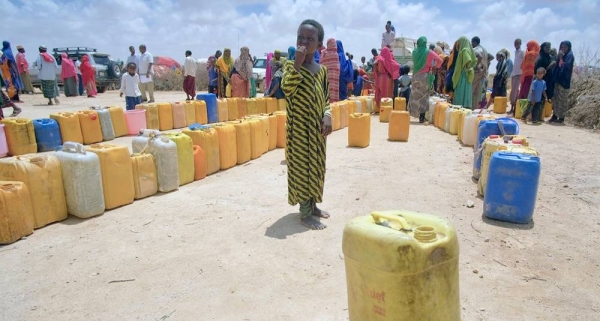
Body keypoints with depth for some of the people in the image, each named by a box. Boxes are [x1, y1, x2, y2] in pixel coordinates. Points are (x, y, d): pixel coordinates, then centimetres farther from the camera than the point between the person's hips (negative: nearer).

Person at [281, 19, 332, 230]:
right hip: (299, 128, -6)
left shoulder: (322, 70, 8)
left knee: (316, 167, 13)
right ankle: (305, 213, 8)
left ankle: (313, 205, 29)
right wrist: (298, 63, -26)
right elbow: (287, 88, -25)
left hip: (317, 128, 6)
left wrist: (327, 116, -4)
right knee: (302, 167, -2)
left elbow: (325, 98, 13)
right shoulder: (291, 66, -6)